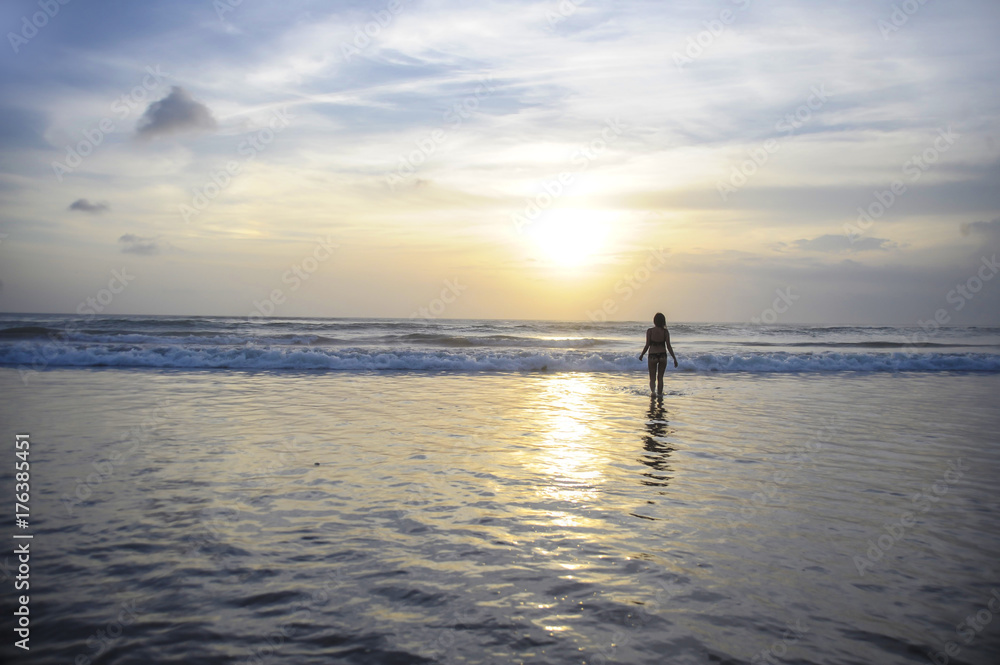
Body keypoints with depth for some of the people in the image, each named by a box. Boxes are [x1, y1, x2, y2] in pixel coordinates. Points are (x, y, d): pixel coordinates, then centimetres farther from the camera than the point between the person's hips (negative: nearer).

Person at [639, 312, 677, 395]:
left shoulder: (649, 331, -8)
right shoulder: (665, 332, -4)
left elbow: (647, 345, -8)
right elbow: (668, 346, -5)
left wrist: (641, 355, 8)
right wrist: (674, 358, 3)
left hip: (652, 356, -1)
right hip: (663, 356, 1)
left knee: (652, 378, 6)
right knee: (660, 377, 16)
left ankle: (653, 391, -21)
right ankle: (659, 395, 19)